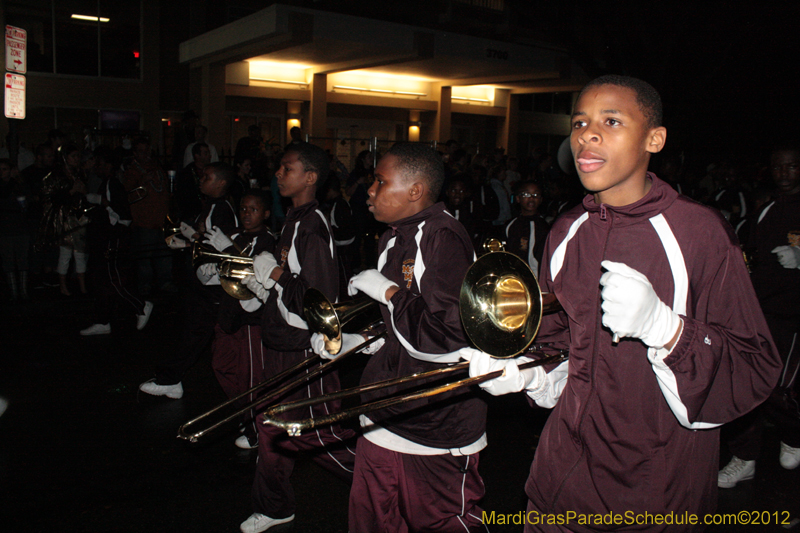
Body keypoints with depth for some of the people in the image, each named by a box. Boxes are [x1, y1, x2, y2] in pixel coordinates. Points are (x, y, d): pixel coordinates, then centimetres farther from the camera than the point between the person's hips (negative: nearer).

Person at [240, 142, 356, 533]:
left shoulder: (312, 227, -20)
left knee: (319, 431, 3)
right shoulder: (293, 221, 10)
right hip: (282, 342, 10)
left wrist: (274, 277, -18)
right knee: (274, 426, 19)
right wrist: (260, 280, 5)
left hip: (305, 348, -10)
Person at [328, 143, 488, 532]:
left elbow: (446, 339, -28)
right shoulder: (393, 240, 12)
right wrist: (348, 341, 6)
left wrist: (387, 291, -19)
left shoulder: (443, 238, -20)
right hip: (386, 420, 9)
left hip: (438, 428, -9)